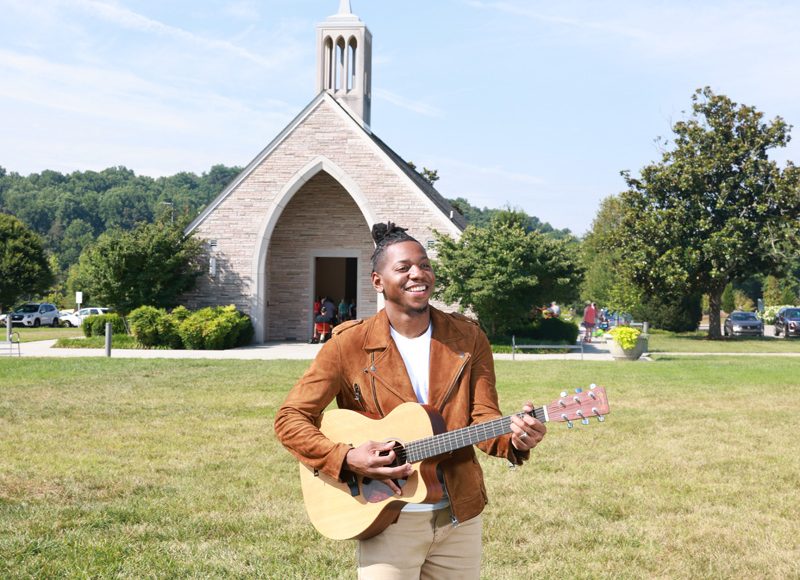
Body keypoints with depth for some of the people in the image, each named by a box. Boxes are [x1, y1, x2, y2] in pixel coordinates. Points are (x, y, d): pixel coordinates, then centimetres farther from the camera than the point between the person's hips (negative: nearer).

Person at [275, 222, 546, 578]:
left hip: (461, 517, 3)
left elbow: (482, 418, -3)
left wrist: (515, 438, -24)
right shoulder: (349, 344, -8)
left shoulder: (468, 338, 1)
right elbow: (290, 418, -7)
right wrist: (347, 458, -20)